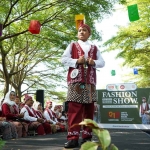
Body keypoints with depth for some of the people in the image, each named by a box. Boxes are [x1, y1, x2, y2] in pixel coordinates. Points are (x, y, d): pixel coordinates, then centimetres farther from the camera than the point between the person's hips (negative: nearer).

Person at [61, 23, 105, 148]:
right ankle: (73, 138, -11)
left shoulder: (95, 48, 21)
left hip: (90, 82, 3)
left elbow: (102, 62, 14)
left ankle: (87, 137, 7)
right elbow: (64, 59, 5)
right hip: (75, 81, -2)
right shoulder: (72, 46, 16)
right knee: (74, 109, -9)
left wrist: (94, 62, -7)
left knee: (89, 110, 2)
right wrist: (76, 61, -10)